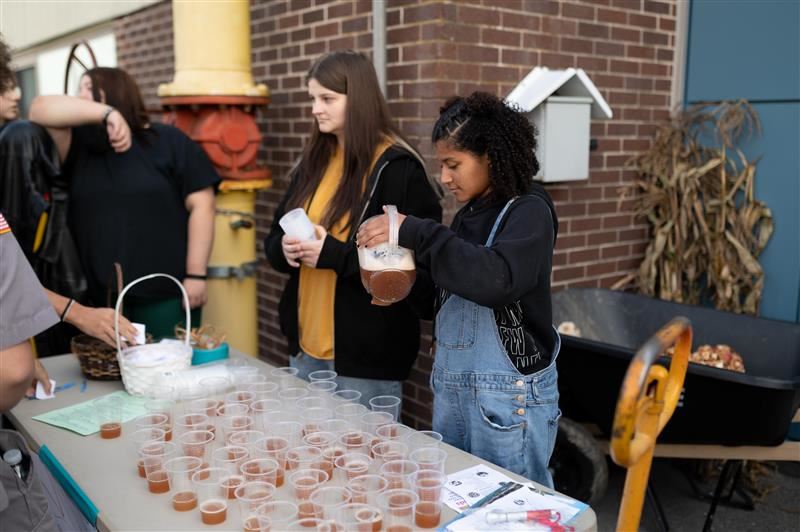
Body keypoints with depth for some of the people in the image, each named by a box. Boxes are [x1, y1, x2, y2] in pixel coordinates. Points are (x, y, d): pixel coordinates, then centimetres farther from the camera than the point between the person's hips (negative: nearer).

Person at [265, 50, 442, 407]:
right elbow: (274, 236, 16)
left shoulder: (396, 167, -13)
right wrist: (285, 248, -8)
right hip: (306, 345, 7)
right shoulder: (313, 162, 9)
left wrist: (335, 254, -24)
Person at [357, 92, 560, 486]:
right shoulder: (468, 216, 10)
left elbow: (496, 279, -30)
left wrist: (414, 233, -27)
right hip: (450, 388, 7)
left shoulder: (529, 211, -11)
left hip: (509, 396, -7)